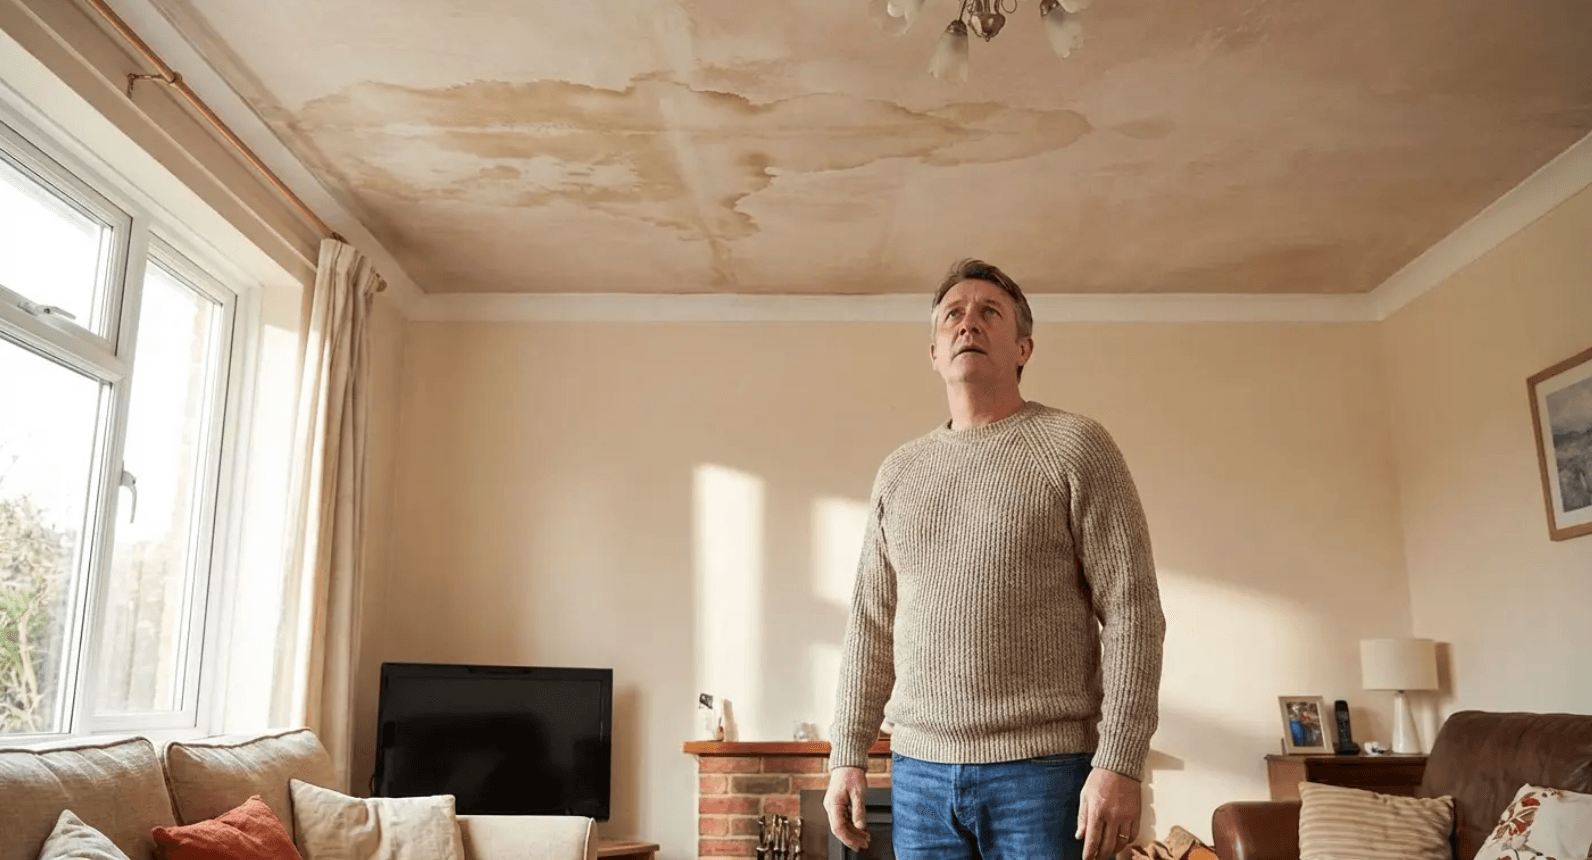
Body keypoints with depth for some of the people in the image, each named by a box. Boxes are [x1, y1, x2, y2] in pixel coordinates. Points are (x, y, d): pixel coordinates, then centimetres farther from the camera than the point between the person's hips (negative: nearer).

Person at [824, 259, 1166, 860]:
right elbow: (870, 627, 14)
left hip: (1043, 770, -4)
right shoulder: (897, 473, 12)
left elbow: (1132, 613, -8)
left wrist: (1119, 764, -15)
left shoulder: (1076, 448, -3)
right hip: (919, 774, 4)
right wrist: (848, 756, 8)